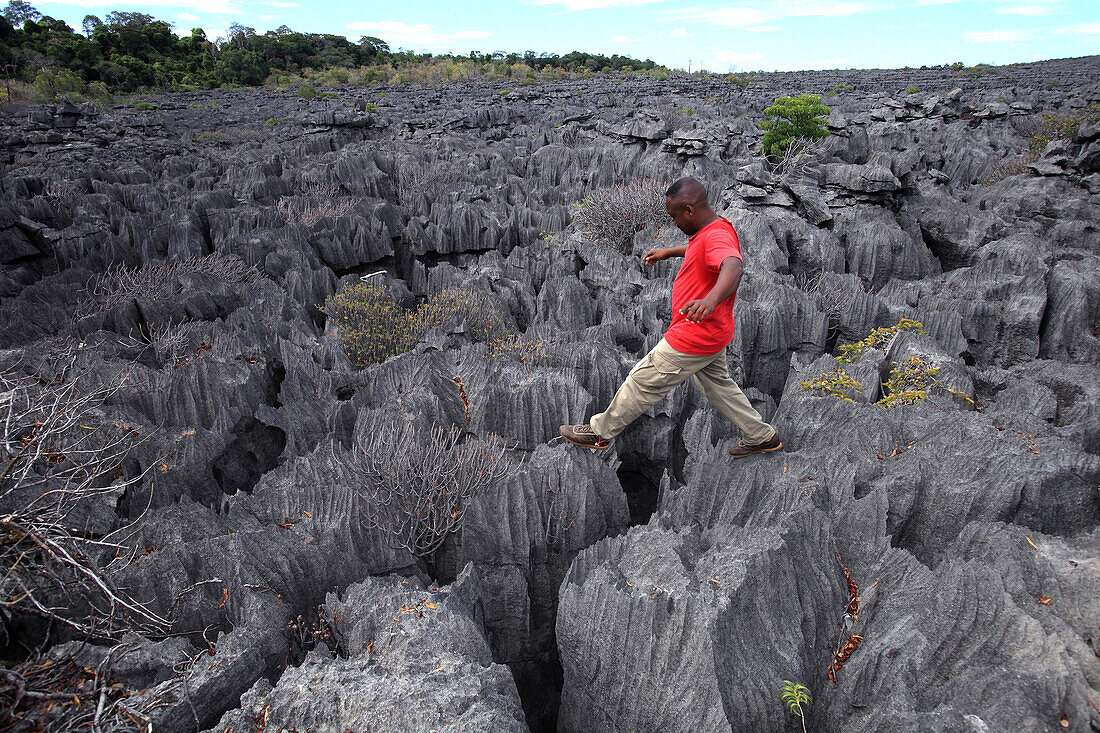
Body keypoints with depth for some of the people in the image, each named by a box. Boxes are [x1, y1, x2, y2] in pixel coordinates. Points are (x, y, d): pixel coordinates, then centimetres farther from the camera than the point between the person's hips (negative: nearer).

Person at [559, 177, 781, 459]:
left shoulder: (718, 236, -27)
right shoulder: (711, 230, 5)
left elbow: (733, 268, -49)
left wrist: (711, 299, -66)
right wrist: (669, 252, 30)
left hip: (694, 338, -10)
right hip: (710, 333, 10)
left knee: (643, 382, 2)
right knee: (717, 384, 25)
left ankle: (600, 432, 19)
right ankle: (761, 436, 37)